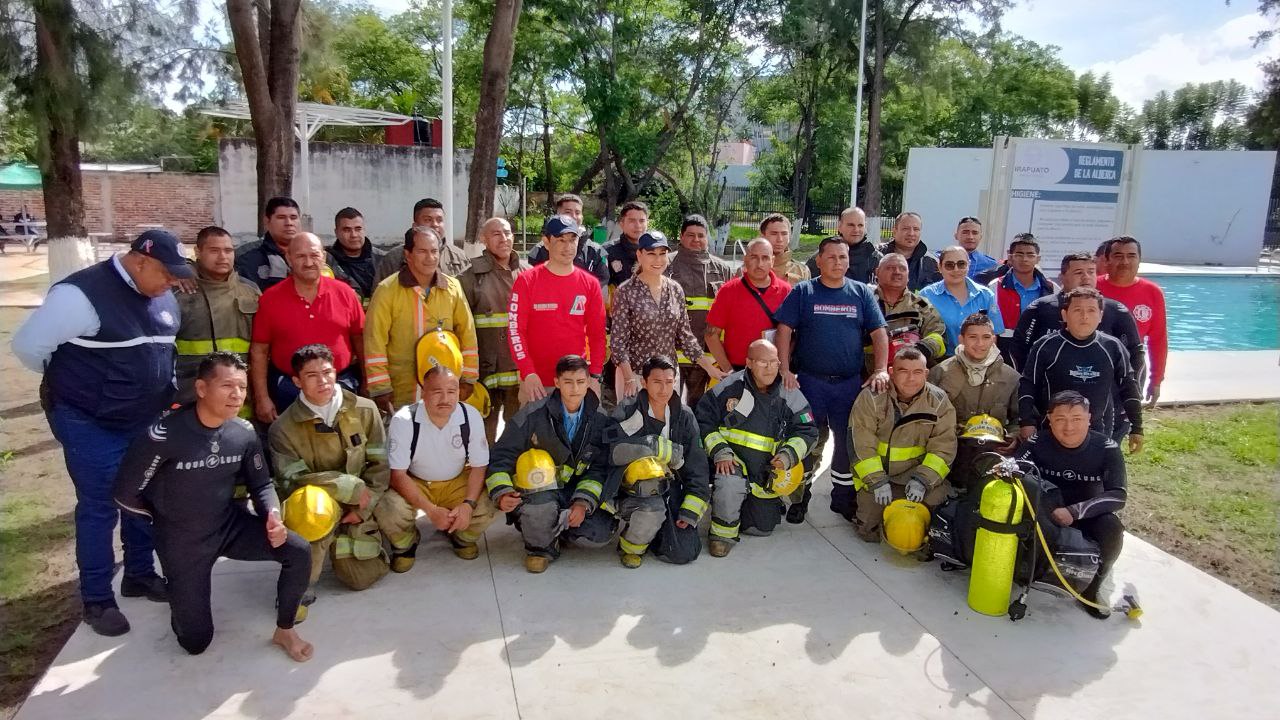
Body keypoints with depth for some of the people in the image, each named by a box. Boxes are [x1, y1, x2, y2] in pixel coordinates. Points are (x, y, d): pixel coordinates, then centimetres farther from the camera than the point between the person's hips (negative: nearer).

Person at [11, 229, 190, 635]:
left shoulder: (163, 298, 2)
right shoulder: (83, 294, -21)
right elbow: (28, 345, -15)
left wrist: (168, 392, 13)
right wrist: (69, 383, 0)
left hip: (147, 423, 7)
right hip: (92, 427, -7)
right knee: (99, 510, 3)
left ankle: (140, 574, 34)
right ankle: (97, 599, 18)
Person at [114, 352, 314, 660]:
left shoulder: (244, 432, -11)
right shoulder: (164, 434, -26)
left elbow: (261, 484, 2)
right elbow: (126, 494, -15)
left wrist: (273, 515, -20)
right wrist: (166, 524, 1)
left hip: (230, 523, 3)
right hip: (182, 539, -3)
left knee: (298, 551, -19)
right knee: (196, 642, 4)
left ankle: (284, 630, 5)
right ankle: (183, 595, 38)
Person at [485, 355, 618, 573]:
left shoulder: (600, 420, -2)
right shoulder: (534, 414, -11)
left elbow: (598, 469, 0)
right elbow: (500, 456, -7)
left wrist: (583, 502, -15)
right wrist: (501, 493, -22)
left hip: (575, 493, 3)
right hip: (534, 493, -3)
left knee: (599, 535, -20)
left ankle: (557, 525, 15)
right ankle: (540, 547, -11)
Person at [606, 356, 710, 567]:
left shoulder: (684, 415, 3)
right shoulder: (627, 411, -8)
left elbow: (697, 466, 3)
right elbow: (616, 450, -26)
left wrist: (690, 511, -4)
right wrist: (669, 450, -19)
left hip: (672, 491, 3)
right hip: (635, 490, -3)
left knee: (684, 554, -12)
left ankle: (650, 528, 21)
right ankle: (630, 546, -3)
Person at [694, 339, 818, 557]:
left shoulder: (790, 395, -5)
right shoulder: (730, 387, -11)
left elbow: (807, 432, 0)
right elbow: (704, 420, -6)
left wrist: (788, 454, -18)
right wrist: (719, 451, -19)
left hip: (766, 471, 3)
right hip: (732, 460, -3)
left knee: (762, 528, 10)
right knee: (730, 485, -38)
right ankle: (723, 533, -11)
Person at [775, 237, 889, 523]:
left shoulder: (862, 293, 8)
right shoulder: (802, 292, 2)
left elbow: (879, 333, 5)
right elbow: (784, 330, -3)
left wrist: (881, 370, -7)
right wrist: (785, 370, -12)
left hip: (850, 382, 2)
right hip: (809, 380, -2)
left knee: (849, 440, 9)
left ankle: (843, 498, 24)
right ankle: (800, 497, 18)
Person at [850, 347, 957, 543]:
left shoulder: (938, 401, -6)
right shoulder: (871, 398, -12)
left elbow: (943, 447, -9)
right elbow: (862, 445, -14)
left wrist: (923, 480, -21)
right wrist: (877, 481, -21)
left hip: (917, 473, 2)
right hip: (875, 473, -2)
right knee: (869, 531, -9)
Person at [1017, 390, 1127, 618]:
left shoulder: (1106, 448, -13)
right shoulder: (1038, 443, -13)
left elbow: (1118, 496, -22)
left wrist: (1074, 512, -36)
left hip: (1088, 516, 1)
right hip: (1046, 513, -1)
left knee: (1112, 529, -32)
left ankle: (1092, 588, -4)